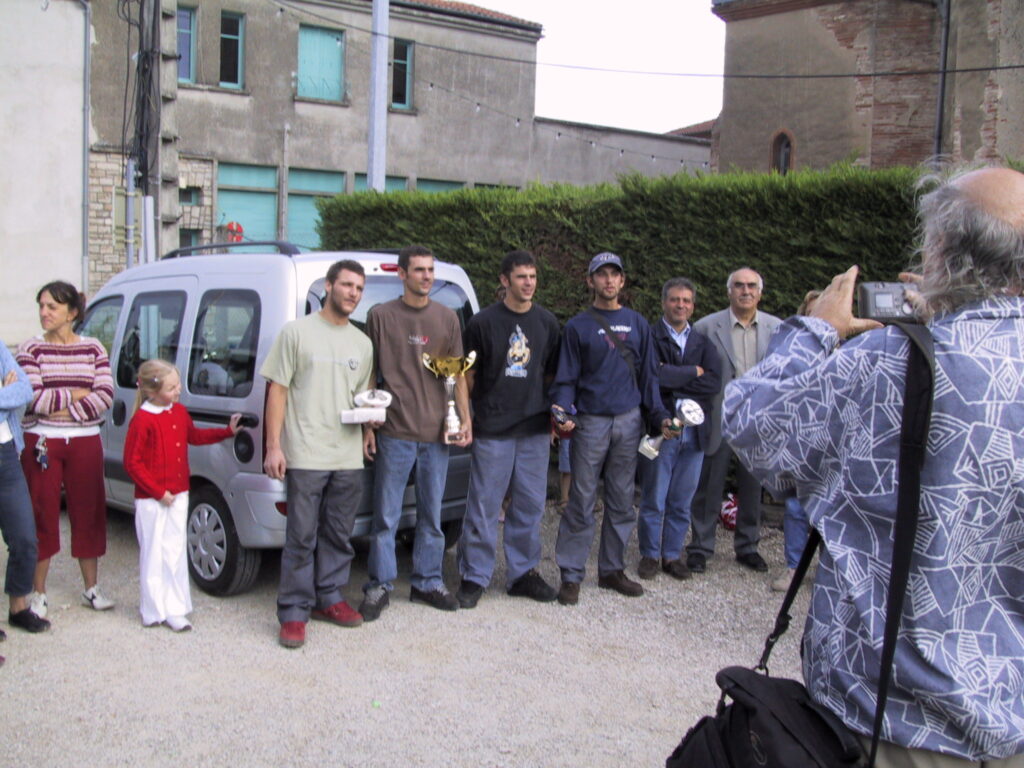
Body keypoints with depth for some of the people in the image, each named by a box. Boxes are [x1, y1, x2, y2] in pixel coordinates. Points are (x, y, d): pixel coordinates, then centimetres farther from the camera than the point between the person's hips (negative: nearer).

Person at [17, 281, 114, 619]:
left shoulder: (93, 349, 5)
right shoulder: (31, 349, 0)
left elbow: (105, 395, -5)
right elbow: (32, 398, -11)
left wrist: (67, 410, -14)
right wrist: (74, 395, -8)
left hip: (85, 444, 2)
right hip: (42, 443, -1)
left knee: (88, 513, 7)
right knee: (42, 515, 2)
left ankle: (91, 588, 21)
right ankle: (38, 593, 15)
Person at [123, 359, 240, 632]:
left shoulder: (179, 412, 6)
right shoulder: (142, 420, -17)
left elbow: (194, 436, 25)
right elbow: (132, 463, -15)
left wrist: (228, 431, 18)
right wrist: (158, 492, -15)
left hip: (178, 496, 7)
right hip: (152, 500, -7)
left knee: (175, 553, 9)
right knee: (154, 555, 3)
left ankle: (175, 609, 16)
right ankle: (154, 611, 14)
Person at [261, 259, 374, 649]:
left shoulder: (362, 343, 15)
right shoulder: (297, 331, 1)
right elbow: (277, 390, -2)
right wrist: (274, 446, -9)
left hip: (349, 457, 5)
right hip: (305, 455, -5)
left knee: (339, 536, 12)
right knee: (301, 539, -3)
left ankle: (329, 598, 25)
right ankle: (294, 612, 5)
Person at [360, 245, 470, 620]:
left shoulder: (447, 318, 9)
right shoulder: (381, 315, 2)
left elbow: (458, 374, 12)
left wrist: (466, 419, 4)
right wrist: (367, 425, 0)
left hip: (437, 433, 3)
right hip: (394, 432, -2)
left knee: (432, 515, 11)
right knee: (386, 516, 2)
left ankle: (428, 582, 24)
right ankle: (380, 586, 14)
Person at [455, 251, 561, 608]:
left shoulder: (547, 322, 10)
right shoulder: (483, 322, 0)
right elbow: (469, 375, 4)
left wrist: (556, 410, 5)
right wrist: (464, 417, -1)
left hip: (534, 429, 4)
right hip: (492, 429, -3)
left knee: (530, 505, 9)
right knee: (483, 505, 0)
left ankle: (523, 573, 21)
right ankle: (474, 577, 11)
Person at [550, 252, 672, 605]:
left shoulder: (637, 324, 10)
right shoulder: (578, 326, 2)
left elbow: (648, 374, 13)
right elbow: (566, 378, 1)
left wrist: (660, 415, 3)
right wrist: (562, 410, -17)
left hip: (629, 421, 3)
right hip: (590, 422, -3)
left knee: (622, 501, 10)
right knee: (582, 501, -2)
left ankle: (612, 569, 22)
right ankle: (571, 575, 5)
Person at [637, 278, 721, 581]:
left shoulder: (703, 342, 11)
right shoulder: (650, 337, -3)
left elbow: (714, 383, -4)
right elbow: (655, 375, -20)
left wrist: (674, 379, -12)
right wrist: (693, 372, -8)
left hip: (694, 431, 4)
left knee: (682, 502, 10)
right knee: (654, 500, 6)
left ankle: (672, 554, 23)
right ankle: (650, 555, 20)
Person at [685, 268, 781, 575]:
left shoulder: (776, 328, 3)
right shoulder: (706, 327, -5)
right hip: (719, 420, -3)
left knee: (752, 487, 13)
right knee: (709, 487, 5)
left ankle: (747, 547, 28)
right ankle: (700, 548, 18)